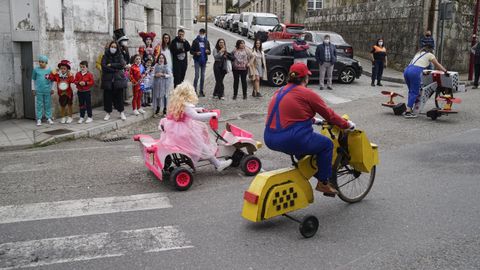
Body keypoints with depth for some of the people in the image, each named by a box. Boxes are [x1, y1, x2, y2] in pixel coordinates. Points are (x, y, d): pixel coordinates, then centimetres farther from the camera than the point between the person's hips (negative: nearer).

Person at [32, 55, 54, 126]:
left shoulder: (49, 70, 1)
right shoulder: (36, 69, 0)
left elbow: (52, 80, 7)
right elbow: (33, 79, 7)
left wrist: (52, 89, 5)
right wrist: (33, 89, 5)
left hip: (47, 90, 1)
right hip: (39, 91, 0)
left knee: (48, 104, 7)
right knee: (39, 105, 3)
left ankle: (49, 118, 16)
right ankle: (39, 119, 8)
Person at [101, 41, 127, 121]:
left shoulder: (120, 56, 7)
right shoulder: (105, 56, 5)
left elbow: (122, 65, -10)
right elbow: (104, 66, -9)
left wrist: (111, 65, -10)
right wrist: (115, 69, -13)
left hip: (118, 79, 0)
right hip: (107, 79, 0)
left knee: (119, 96, 1)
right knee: (107, 96, 2)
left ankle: (121, 112, 13)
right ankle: (108, 113, 13)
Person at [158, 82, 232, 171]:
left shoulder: (175, 102, 6)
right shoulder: (185, 105, -23)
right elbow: (196, 117, -31)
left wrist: (197, 109, 20)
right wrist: (212, 114, -23)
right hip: (183, 133, -10)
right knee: (202, 146, 2)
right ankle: (218, 164, 10)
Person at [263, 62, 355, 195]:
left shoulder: (280, 92, 16)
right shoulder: (307, 93, -6)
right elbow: (329, 114, 1)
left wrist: (314, 120, 39)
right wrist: (347, 124, 16)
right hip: (291, 139, -8)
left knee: (305, 140, 34)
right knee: (327, 144, 11)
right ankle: (323, 183, 17)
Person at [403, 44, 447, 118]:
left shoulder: (418, 53, 33)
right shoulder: (430, 55, 16)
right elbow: (438, 65, 24)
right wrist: (445, 71, 38)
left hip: (406, 70, 6)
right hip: (415, 72, -6)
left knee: (411, 91, 19)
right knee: (415, 92, -1)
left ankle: (409, 109, 18)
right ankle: (408, 112, -7)